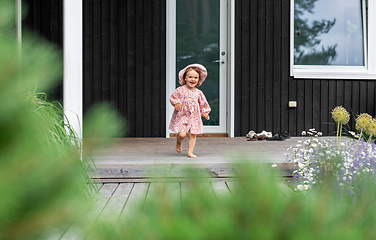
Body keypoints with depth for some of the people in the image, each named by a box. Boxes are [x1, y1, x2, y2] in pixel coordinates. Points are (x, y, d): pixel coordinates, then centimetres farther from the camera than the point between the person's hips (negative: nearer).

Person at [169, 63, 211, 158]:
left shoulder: (198, 93, 5)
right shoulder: (180, 90, -5)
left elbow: (203, 103, 15)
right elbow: (172, 97, 2)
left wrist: (205, 112, 6)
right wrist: (176, 103, -15)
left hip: (194, 117, 3)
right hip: (181, 116, -3)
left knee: (192, 134, -1)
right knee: (182, 134, -12)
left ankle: (190, 152, 10)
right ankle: (178, 143, 21)